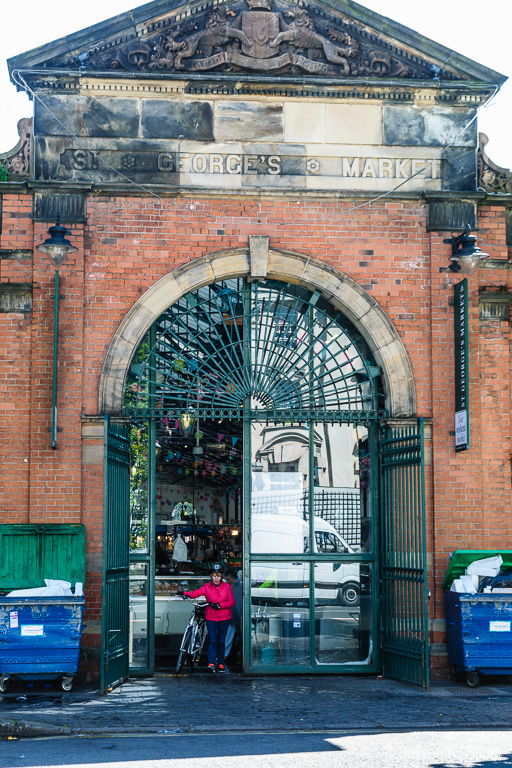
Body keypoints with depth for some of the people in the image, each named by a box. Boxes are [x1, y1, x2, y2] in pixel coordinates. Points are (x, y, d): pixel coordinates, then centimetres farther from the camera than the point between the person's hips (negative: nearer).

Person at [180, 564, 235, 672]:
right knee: (212, 641, -10)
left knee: (221, 641, 6)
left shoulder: (227, 587, 1)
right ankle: (211, 663, -12)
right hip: (211, 617, -1)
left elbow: (232, 602, -3)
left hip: (224, 618, 1)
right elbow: (196, 592, -11)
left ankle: (220, 663, 17)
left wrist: (220, 605, -17)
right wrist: (186, 594, -30)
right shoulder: (207, 587, 2)